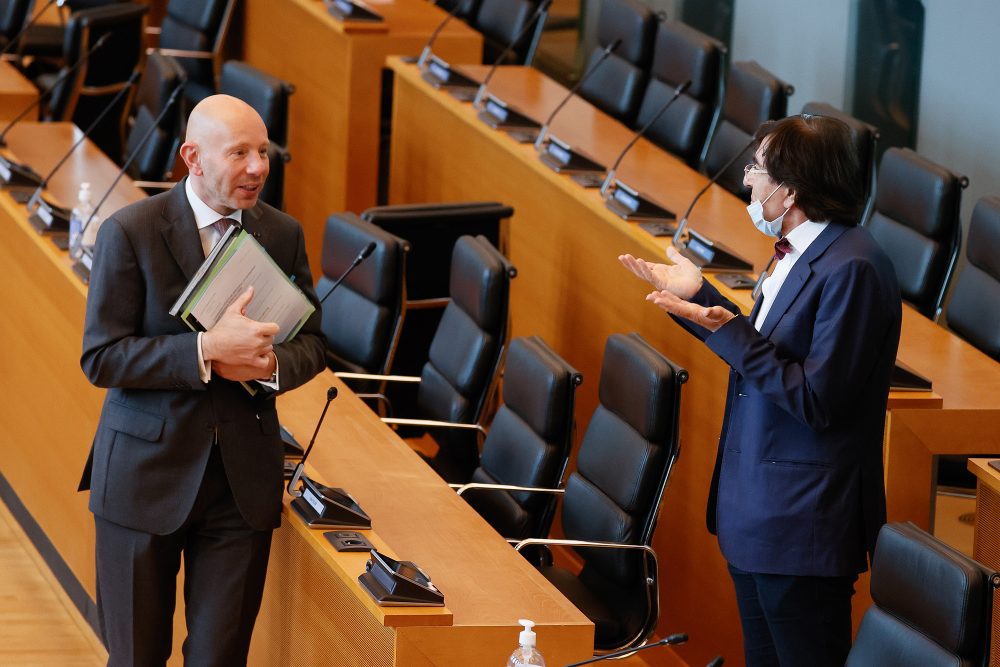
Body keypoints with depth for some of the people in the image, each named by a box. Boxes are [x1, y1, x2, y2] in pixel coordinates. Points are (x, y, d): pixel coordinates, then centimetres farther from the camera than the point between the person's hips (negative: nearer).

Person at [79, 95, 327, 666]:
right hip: (147, 472, -3)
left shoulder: (283, 234, 3)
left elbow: (311, 341, 10)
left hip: (245, 477, 3)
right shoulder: (130, 233, -11)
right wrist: (206, 350, -25)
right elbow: (100, 358, -14)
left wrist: (270, 363, -14)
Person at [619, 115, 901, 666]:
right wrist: (699, 297, 14)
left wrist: (729, 334, -25)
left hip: (803, 524, -10)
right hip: (757, 514, 10)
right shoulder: (799, 253, 9)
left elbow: (818, 398, -25)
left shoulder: (851, 269, -23)